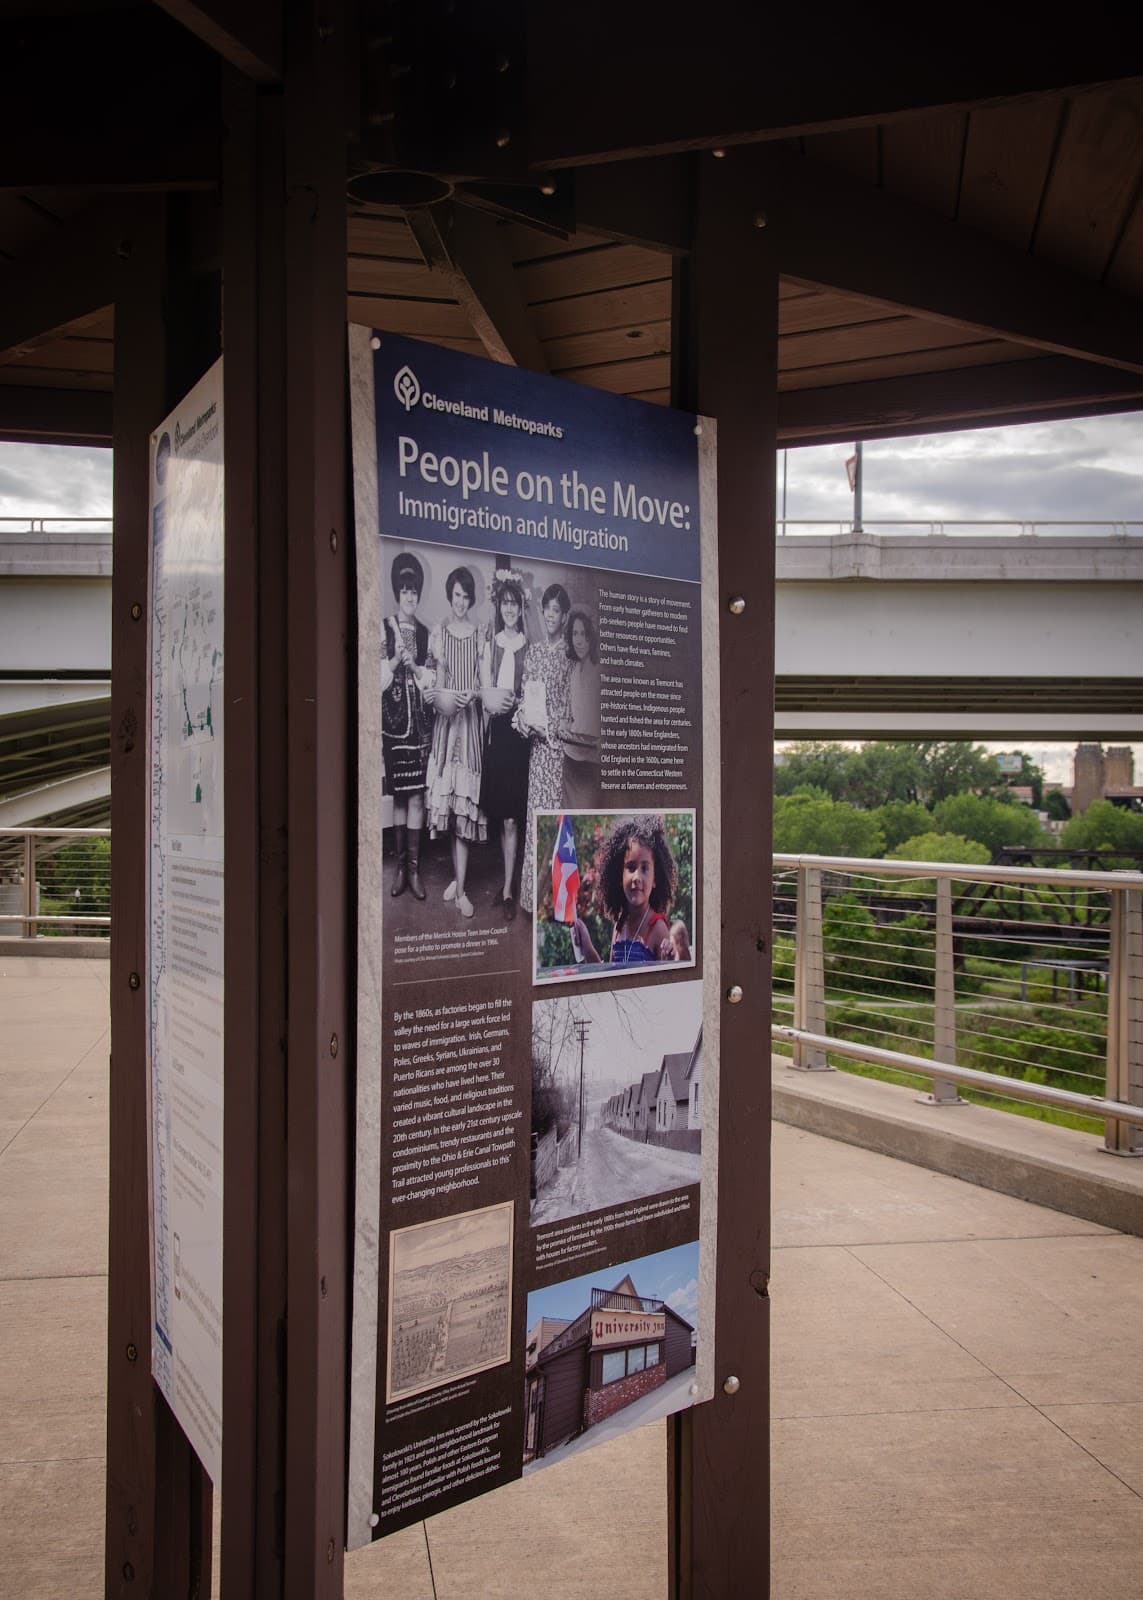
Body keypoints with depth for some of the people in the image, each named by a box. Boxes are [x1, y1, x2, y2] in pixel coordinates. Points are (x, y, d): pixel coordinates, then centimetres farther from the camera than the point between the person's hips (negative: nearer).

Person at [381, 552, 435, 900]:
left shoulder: (426, 634, 10)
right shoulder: (384, 629, 2)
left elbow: (430, 680, 6)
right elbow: (381, 677, -2)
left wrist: (412, 665, -11)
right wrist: (396, 658, -18)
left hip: (420, 720, 2)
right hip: (393, 719, -2)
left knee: (416, 794, 0)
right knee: (399, 795, 4)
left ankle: (414, 867, 4)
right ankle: (400, 864, 12)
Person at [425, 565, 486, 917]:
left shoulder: (478, 633, 6)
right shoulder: (438, 632, 7)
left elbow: (482, 678, 8)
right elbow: (434, 678, 9)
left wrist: (473, 694, -12)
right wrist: (439, 695, -10)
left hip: (470, 719, -1)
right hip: (444, 719, 1)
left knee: (465, 805, -4)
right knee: (446, 802, 0)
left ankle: (461, 889, -1)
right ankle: (457, 878, 17)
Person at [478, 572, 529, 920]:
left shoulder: (529, 647, 0)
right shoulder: (489, 646, 7)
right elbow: (486, 692, 2)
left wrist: (504, 698, -15)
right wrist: (496, 699, -17)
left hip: (519, 733, -2)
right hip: (496, 732, 3)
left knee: (511, 818, -2)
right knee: (501, 817, 7)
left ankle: (508, 890, 3)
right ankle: (508, 882, 20)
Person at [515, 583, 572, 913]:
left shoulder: (570, 653, -3)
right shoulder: (533, 650, 12)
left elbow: (577, 704, -5)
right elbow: (524, 695, 14)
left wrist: (552, 725, -13)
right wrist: (524, 717, -3)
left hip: (561, 743, -5)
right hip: (536, 741, 5)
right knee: (536, 809, 7)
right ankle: (536, 890, 16)